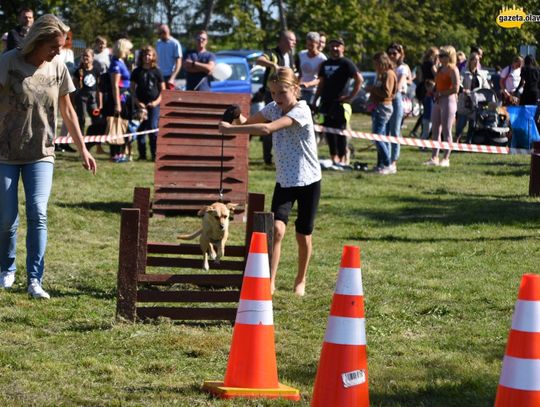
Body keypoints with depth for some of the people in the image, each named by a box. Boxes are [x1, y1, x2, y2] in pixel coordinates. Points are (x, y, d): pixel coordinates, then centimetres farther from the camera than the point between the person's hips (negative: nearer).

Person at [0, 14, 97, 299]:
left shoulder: (58, 68, -1)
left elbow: (67, 111, 10)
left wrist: (82, 149, 12)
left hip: (41, 155, 2)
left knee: (38, 215, -10)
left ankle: (35, 281, -6)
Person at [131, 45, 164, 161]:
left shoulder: (156, 72, 5)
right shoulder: (136, 72, 8)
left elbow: (163, 89, 7)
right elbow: (132, 89, 8)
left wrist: (157, 101, -7)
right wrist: (137, 102, -5)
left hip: (154, 104, -2)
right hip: (140, 105, 2)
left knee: (153, 129, -8)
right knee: (140, 130, 2)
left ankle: (155, 154, -3)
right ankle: (142, 154, 8)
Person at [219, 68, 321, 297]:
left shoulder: (301, 110, -22)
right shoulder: (274, 108, 1)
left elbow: (267, 129, -34)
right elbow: (249, 122, 6)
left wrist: (231, 130, -35)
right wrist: (237, 118, -19)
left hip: (308, 182, -4)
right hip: (284, 181, 4)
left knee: (303, 235, 7)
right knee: (277, 229, -15)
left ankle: (300, 281, 29)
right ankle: (270, 282, -16)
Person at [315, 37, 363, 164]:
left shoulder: (346, 63, -4)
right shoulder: (325, 64, 16)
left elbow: (359, 79, -13)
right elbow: (321, 83, 20)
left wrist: (350, 97, -15)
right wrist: (315, 100, 13)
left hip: (339, 103, -6)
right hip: (327, 102, 6)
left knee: (340, 130, -5)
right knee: (329, 130, 5)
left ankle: (342, 158, 1)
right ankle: (334, 156, 13)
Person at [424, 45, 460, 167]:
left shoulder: (452, 69, -10)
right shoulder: (440, 69, 15)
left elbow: (455, 88, -18)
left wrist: (440, 94, -14)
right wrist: (434, 92, 4)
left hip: (448, 100, -9)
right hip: (438, 101, 9)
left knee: (446, 131, -5)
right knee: (435, 130, 7)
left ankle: (446, 159, -1)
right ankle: (434, 157, 10)